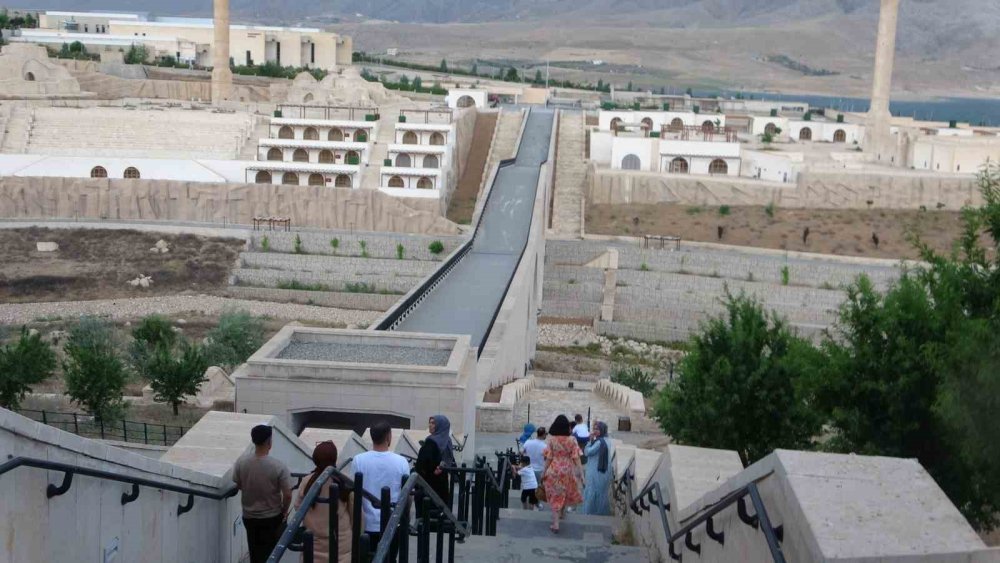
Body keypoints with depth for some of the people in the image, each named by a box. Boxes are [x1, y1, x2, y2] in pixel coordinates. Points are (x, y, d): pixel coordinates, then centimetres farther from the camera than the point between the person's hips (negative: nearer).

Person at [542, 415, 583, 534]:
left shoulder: (551, 439, -10)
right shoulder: (572, 440, -10)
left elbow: (549, 457, -7)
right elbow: (575, 457, -10)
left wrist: (544, 471, 2)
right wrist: (578, 470, -4)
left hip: (554, 469, -1)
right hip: (568, 470, 1)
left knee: (555, 496, 4)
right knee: (566, 492, 26)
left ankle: (555, 524, -1)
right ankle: (562, 512, 49)